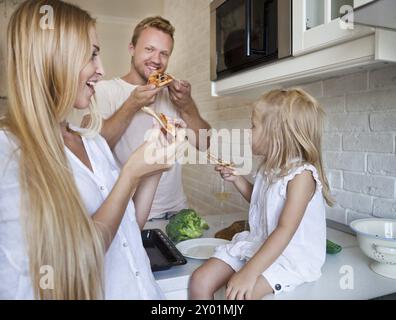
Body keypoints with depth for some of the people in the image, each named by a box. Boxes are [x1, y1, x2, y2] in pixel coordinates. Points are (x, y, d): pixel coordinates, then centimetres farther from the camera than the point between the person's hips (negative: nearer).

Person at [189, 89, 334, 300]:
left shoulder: (301, 174, -20)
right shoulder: (269, 168, 6)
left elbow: (285, 231, -27)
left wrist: (250, 271, -33)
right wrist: (236, 178, 10)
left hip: (291, 256, -7)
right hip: (257, 243, 8)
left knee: (239, 293, -30)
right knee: (200, 281, -6)